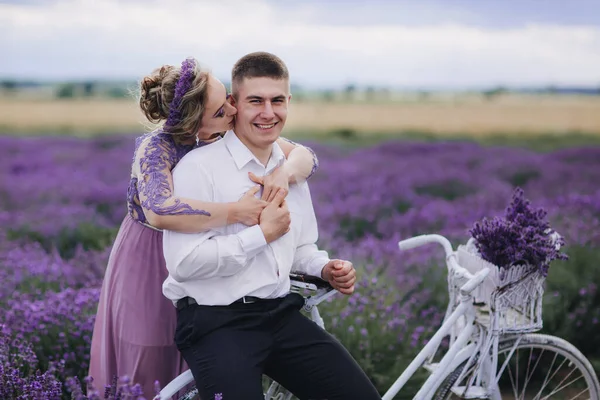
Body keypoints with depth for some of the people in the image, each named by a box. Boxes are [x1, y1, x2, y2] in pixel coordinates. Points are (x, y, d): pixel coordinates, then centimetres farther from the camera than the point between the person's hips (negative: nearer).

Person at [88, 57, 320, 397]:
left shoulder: (234, 137, -10)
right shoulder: (157, 148, -26)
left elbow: (306, 156, -8)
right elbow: (159, 212, -46)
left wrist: (285, 173, -31)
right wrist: (235, 212, -40)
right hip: (151, 273, -4)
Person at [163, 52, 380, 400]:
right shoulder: (199, 167, -10)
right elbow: (183, 262, -19)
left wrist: (325, 269, 2)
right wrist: (263, 234, -14)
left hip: (282, 314, 6)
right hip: (216, 321, -6)